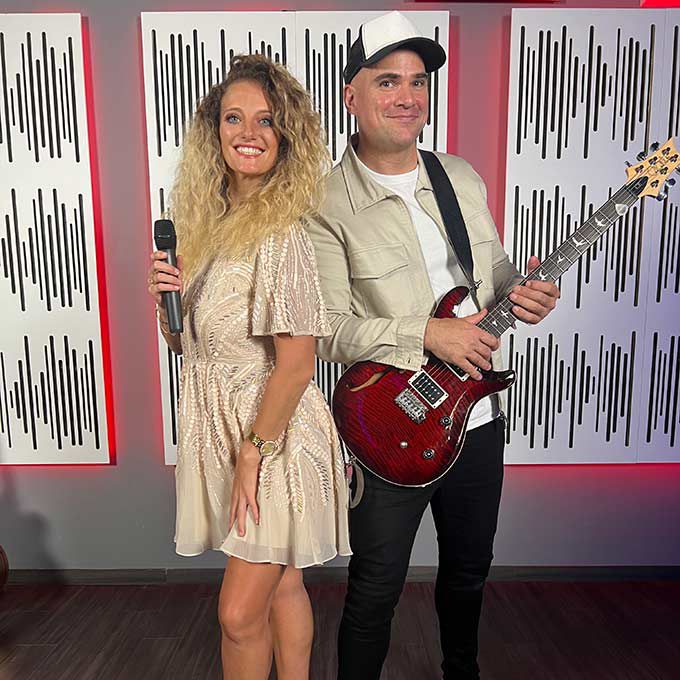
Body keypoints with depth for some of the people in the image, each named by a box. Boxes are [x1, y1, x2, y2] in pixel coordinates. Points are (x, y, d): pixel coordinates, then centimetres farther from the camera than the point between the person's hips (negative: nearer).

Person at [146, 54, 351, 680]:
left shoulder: (281, 233, -17)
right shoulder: (206, 222, 6)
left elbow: (296, 364, -19)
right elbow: (188, 343, 13)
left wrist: (252, 451, -13)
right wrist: (170, 300, -7)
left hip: (274, 433, -7)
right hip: (223, 429, 7)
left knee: (240, 614, 7)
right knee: (280, 583, 22)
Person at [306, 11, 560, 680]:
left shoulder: (463, 177, 6)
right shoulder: (328, 203, -13)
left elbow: (496, 270, 14)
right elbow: (329, 328, -18)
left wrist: (521, 293, -7)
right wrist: (428, 335, -24)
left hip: (478, 416, 6)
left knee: (469, 566, 25)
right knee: (376, 588, 11)